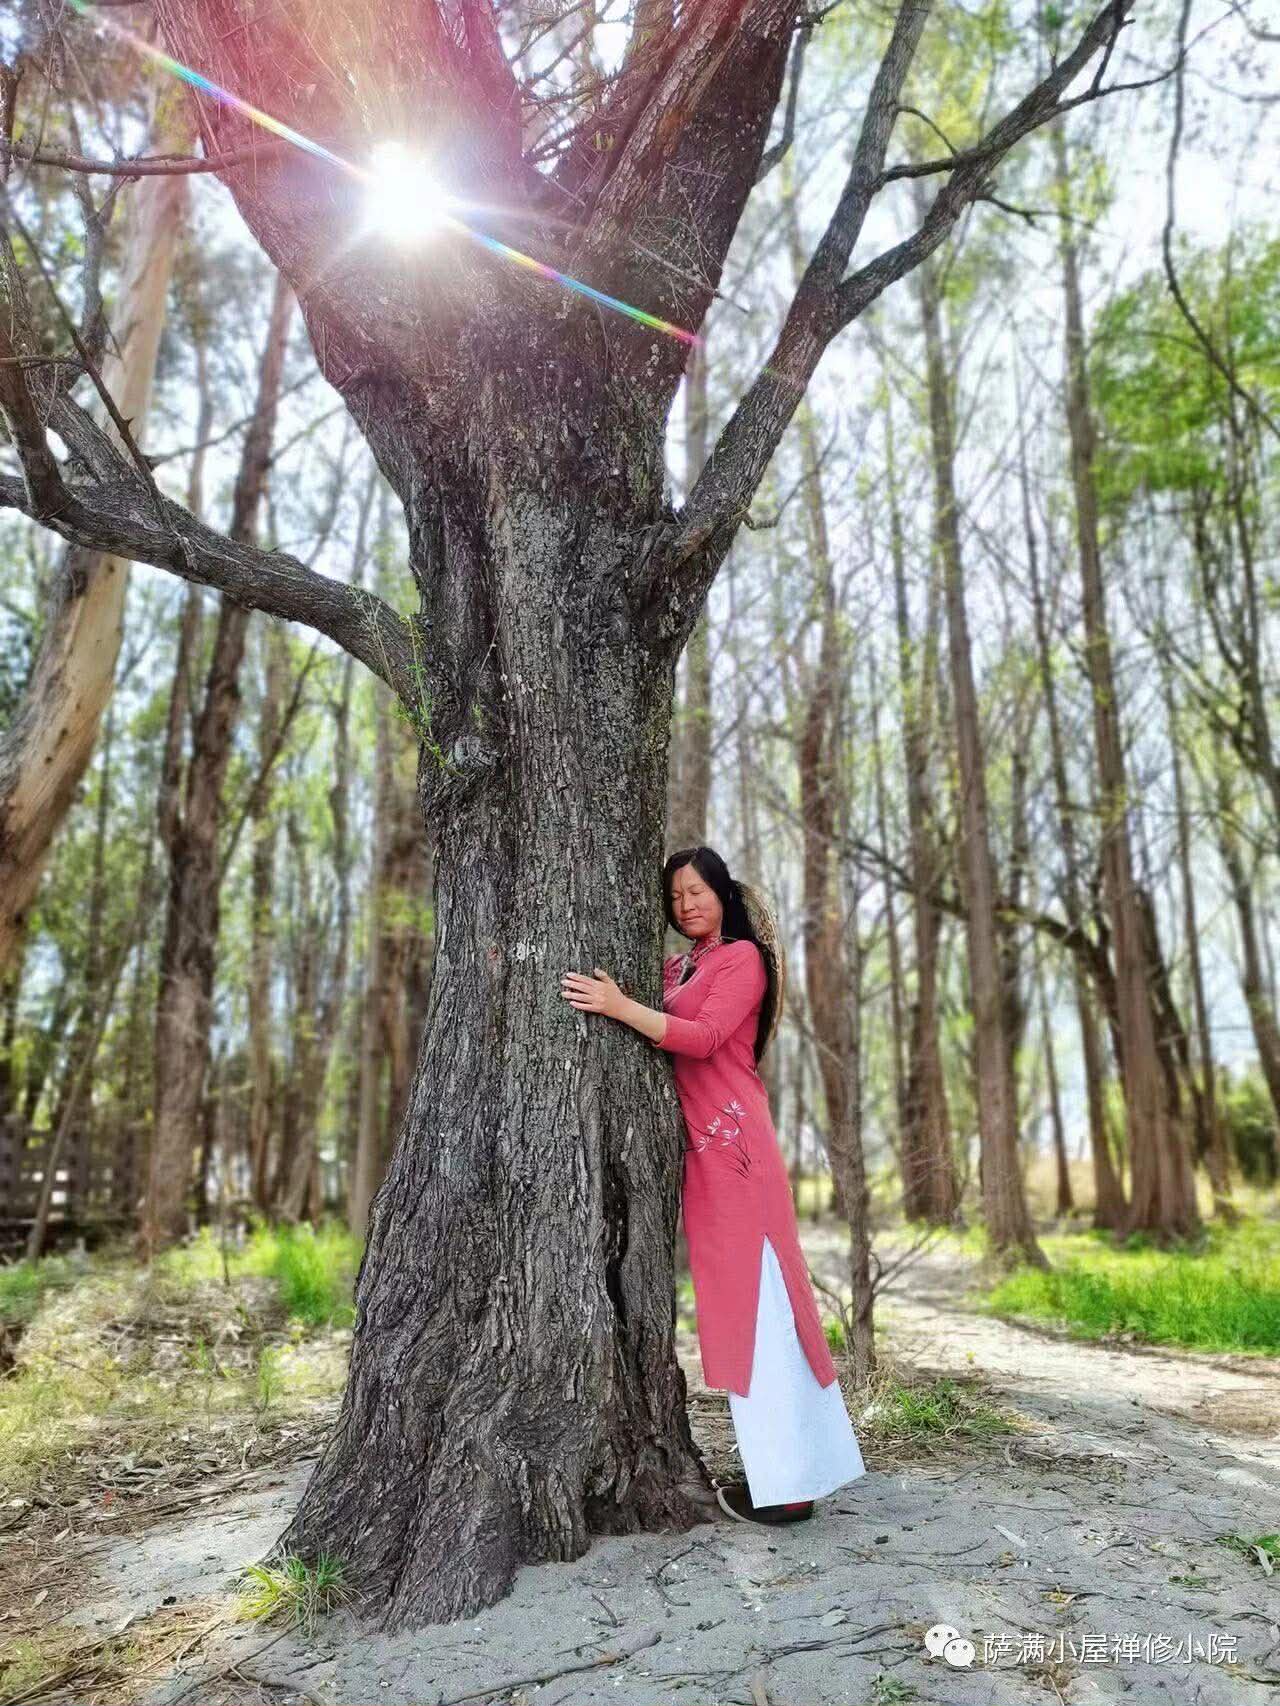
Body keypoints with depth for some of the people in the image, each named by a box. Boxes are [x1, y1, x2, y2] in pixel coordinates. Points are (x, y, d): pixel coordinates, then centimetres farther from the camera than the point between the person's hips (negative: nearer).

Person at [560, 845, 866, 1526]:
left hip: (731, 1141, -7)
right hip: (700, 1144, 7)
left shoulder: (742, 957, -2)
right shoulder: (674, 970, 19)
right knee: (737, 1297, 9)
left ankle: (786, 1481, 0)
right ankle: (791, 1466, 17)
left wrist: (620, 1008, -22)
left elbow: (706, 1038, -15)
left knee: (751, 1294, -6)